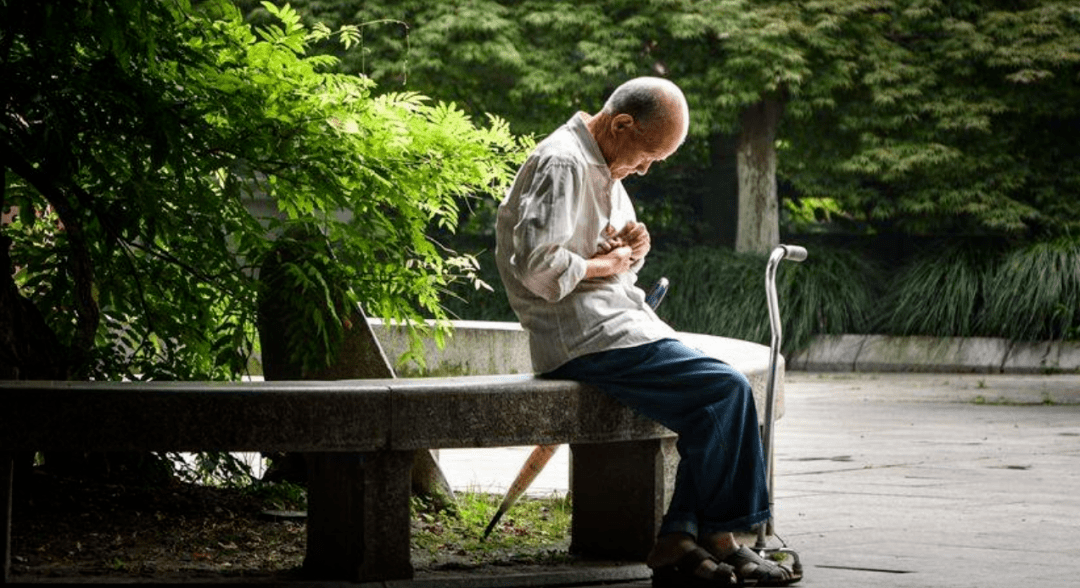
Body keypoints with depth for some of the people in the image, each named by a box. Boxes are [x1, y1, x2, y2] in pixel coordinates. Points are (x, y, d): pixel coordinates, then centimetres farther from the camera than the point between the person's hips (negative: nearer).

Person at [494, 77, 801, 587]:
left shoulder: (605, 169, 21)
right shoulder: (562, 164, -13)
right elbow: (539, 266, -24)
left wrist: (631, 248, 3)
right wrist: (608, 263, -9)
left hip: (617, 327, 10)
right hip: (584, 338, -10)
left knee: (722, 394, -4)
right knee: (725, 389, -18)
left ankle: (677, 543, -8)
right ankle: (718, 537, -7)